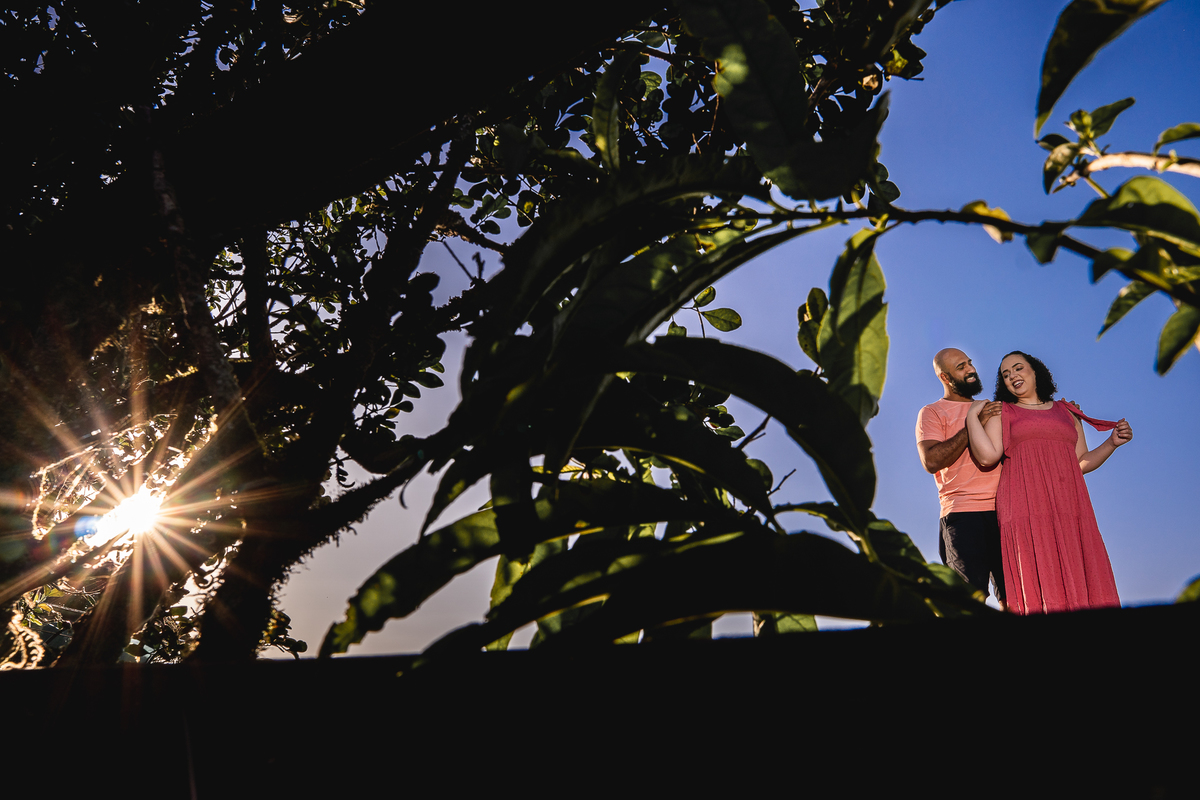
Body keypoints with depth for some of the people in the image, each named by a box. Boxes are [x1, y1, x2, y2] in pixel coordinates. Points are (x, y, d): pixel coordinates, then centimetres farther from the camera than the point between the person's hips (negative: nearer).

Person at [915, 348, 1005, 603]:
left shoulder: (990, 408, 26)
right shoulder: (932, 413, 9)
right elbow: (931, 461, -7)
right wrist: (974, 425, -9)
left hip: (1003, 511, 5)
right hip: (963, 514, -5)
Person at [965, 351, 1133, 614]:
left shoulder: (1066, 412, 24)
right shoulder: (1001, 412, 15)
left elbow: (1082, 463, 21)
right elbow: (987, 456, -1)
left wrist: (1112, 443, 8)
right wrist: (972, 414, 3)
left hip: (1068, 505, 3)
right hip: (1025, 506, -3)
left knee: (1080, 584, -7)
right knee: (1038, 590, -12)